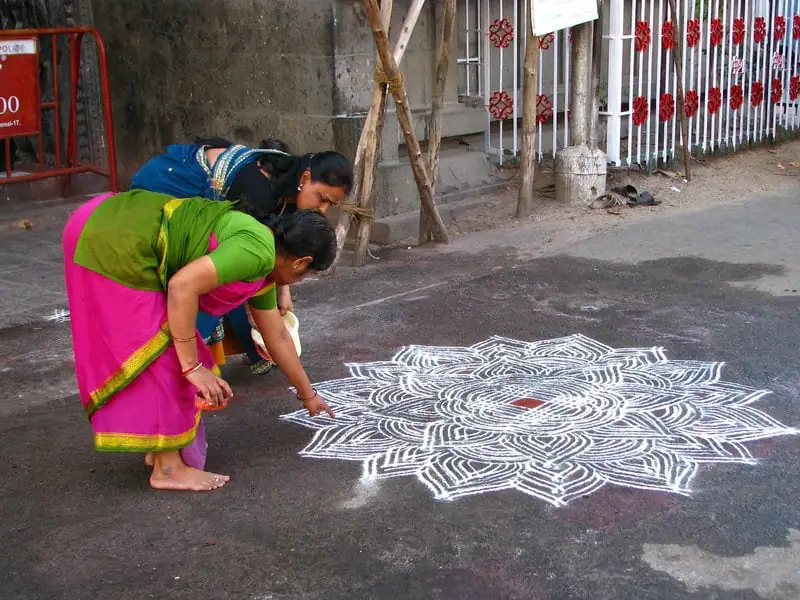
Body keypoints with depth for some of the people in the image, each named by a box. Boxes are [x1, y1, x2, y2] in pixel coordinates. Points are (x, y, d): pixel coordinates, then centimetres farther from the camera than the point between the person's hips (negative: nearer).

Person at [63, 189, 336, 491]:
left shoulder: (262, 274, 17)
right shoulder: (258, 251, -15)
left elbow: (277, 337, 28)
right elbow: (183, 285, -24)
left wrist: (307, 394, 38)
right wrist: (192, 366, -17)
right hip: (114, 244, -10)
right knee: (156, 354, -3)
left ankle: (161, 446, 30)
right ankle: (168, 468, 7)